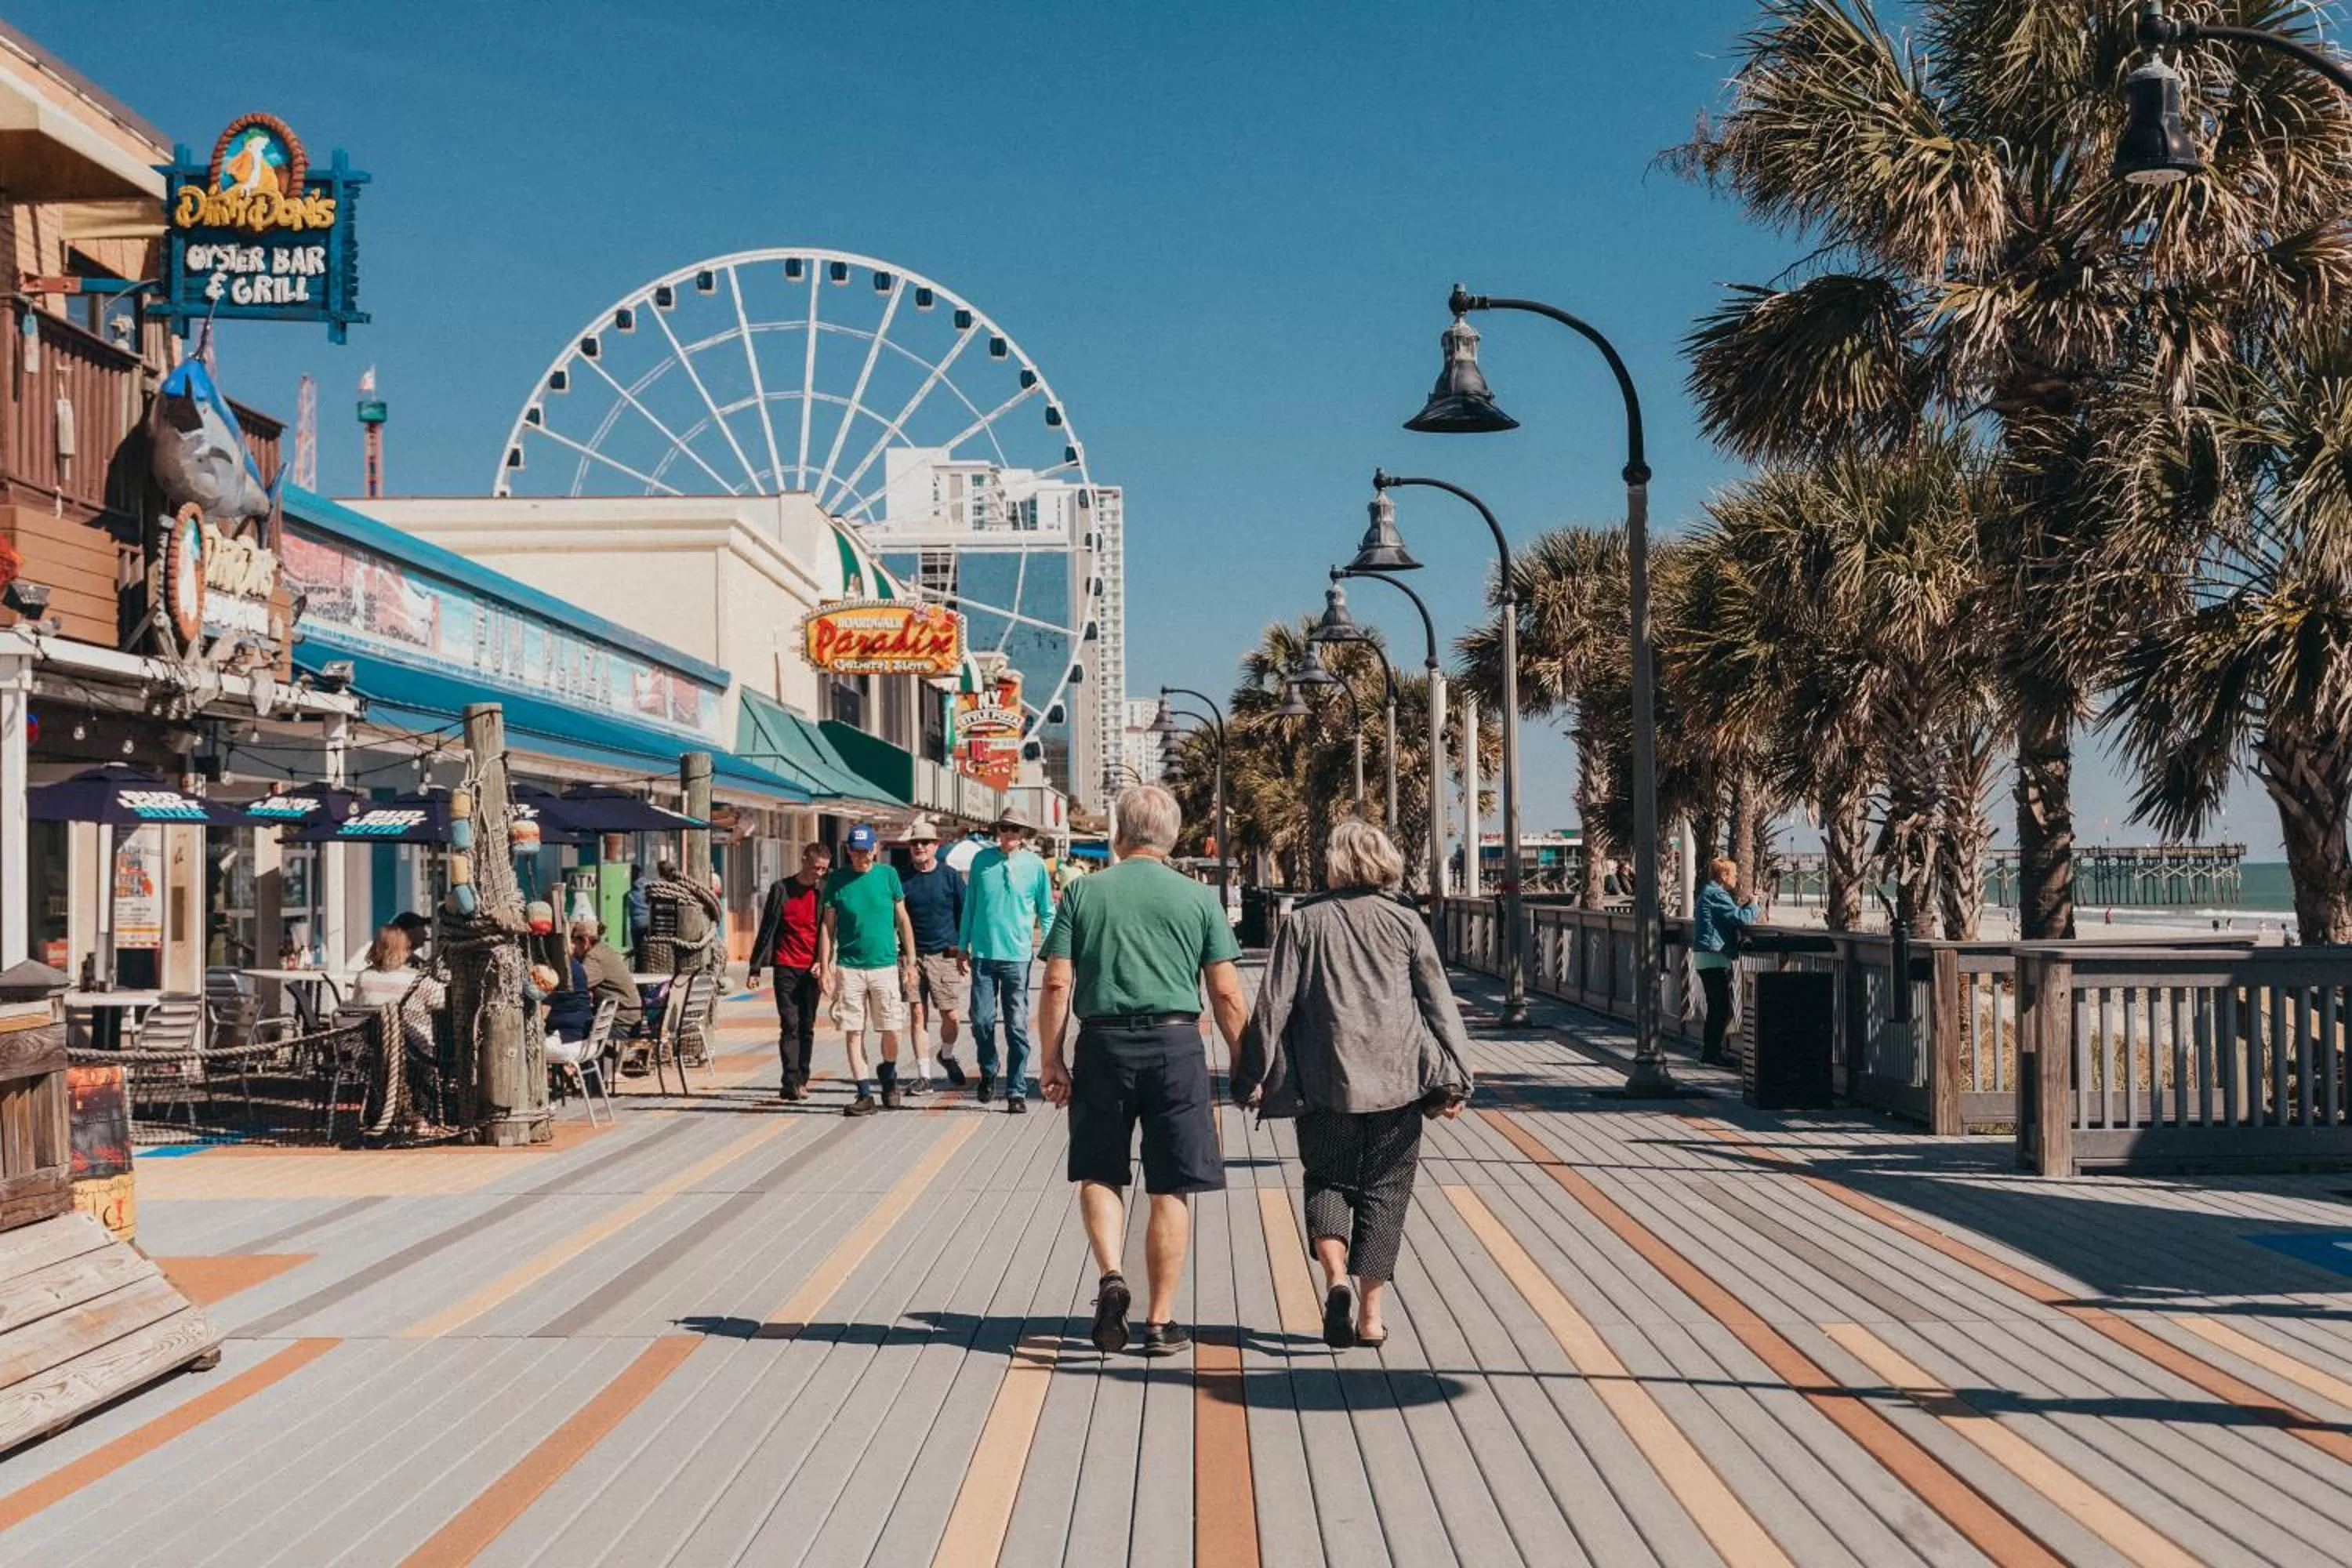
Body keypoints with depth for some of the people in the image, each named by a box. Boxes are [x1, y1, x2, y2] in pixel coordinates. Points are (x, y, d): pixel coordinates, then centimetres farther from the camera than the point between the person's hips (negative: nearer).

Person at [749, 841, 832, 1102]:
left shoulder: (824, 892, 5)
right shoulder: (782, 889, 2)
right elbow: (767, 929, 4)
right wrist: (755, 968, 3)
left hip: (812, 969, 2)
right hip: (786, 967, -2)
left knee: (807, 1028, 5)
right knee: (790, 1025, -9)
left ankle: (800, 1081, 12)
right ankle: (790, 1083, -13)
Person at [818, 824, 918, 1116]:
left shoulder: (888, 874, 3)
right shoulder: (837, 880, 3)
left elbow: (903, 920, 8)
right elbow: (828, 927, 7)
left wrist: (910, 962, 5)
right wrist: (824, 968, 0)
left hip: (885, 963, 0)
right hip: (848, 967, 0)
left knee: (891, 1030, -1)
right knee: (853, 1032, 0)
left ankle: (888, 1077, 26)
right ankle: (865, 1094, 7)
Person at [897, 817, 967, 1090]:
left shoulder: (950, 876, 2)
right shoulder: (901, 878, 4)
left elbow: (964, 915, 7)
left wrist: (963, 951, 4)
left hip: (945, 955, -1)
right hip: (912, 955, 1)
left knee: (951, 1015, -2)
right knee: (918, 1014, -1)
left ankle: (947, 1056, 27)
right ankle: (923, 1075, 5)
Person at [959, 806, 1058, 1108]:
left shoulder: (1035, 865, 0)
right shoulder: (982, 860, 4)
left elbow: (1047, 912, 8)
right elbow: (970, 904, 13)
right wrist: (964, 945, 13)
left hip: (1018, 956, -1)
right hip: (983, 954, 1)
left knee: (1017, 1027, -1)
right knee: (982, 1021, -2)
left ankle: (1017, 1091, 6)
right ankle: (988, 1073, 25)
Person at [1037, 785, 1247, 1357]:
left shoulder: (1084, 893, 2)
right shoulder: (1198, 899, 2)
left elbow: (1057, 983, -2)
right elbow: (1227, 995, 0)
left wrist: (1050, 1058, 5)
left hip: (1103, 1044, 0)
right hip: (1176, 1046, 0)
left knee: (1099, 1173, 15)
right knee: (1170, 1190, 6)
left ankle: (1111, 1276, -7)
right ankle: (1161, 1320, 9)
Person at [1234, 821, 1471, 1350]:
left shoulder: (1305, 921, 2)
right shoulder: (1405, 923, 4)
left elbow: (1274, 1003, -1)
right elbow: (1439, 1003, 2)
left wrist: (1253, 1077, 4)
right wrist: (1452, 1080, 5)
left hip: (1326, 1079, -1)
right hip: (1398, 1079, 1)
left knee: (1325, 1178, 15)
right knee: (1384, 1190, 9)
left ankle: (1336, 1278, -10)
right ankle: (1370, 1315, 5)